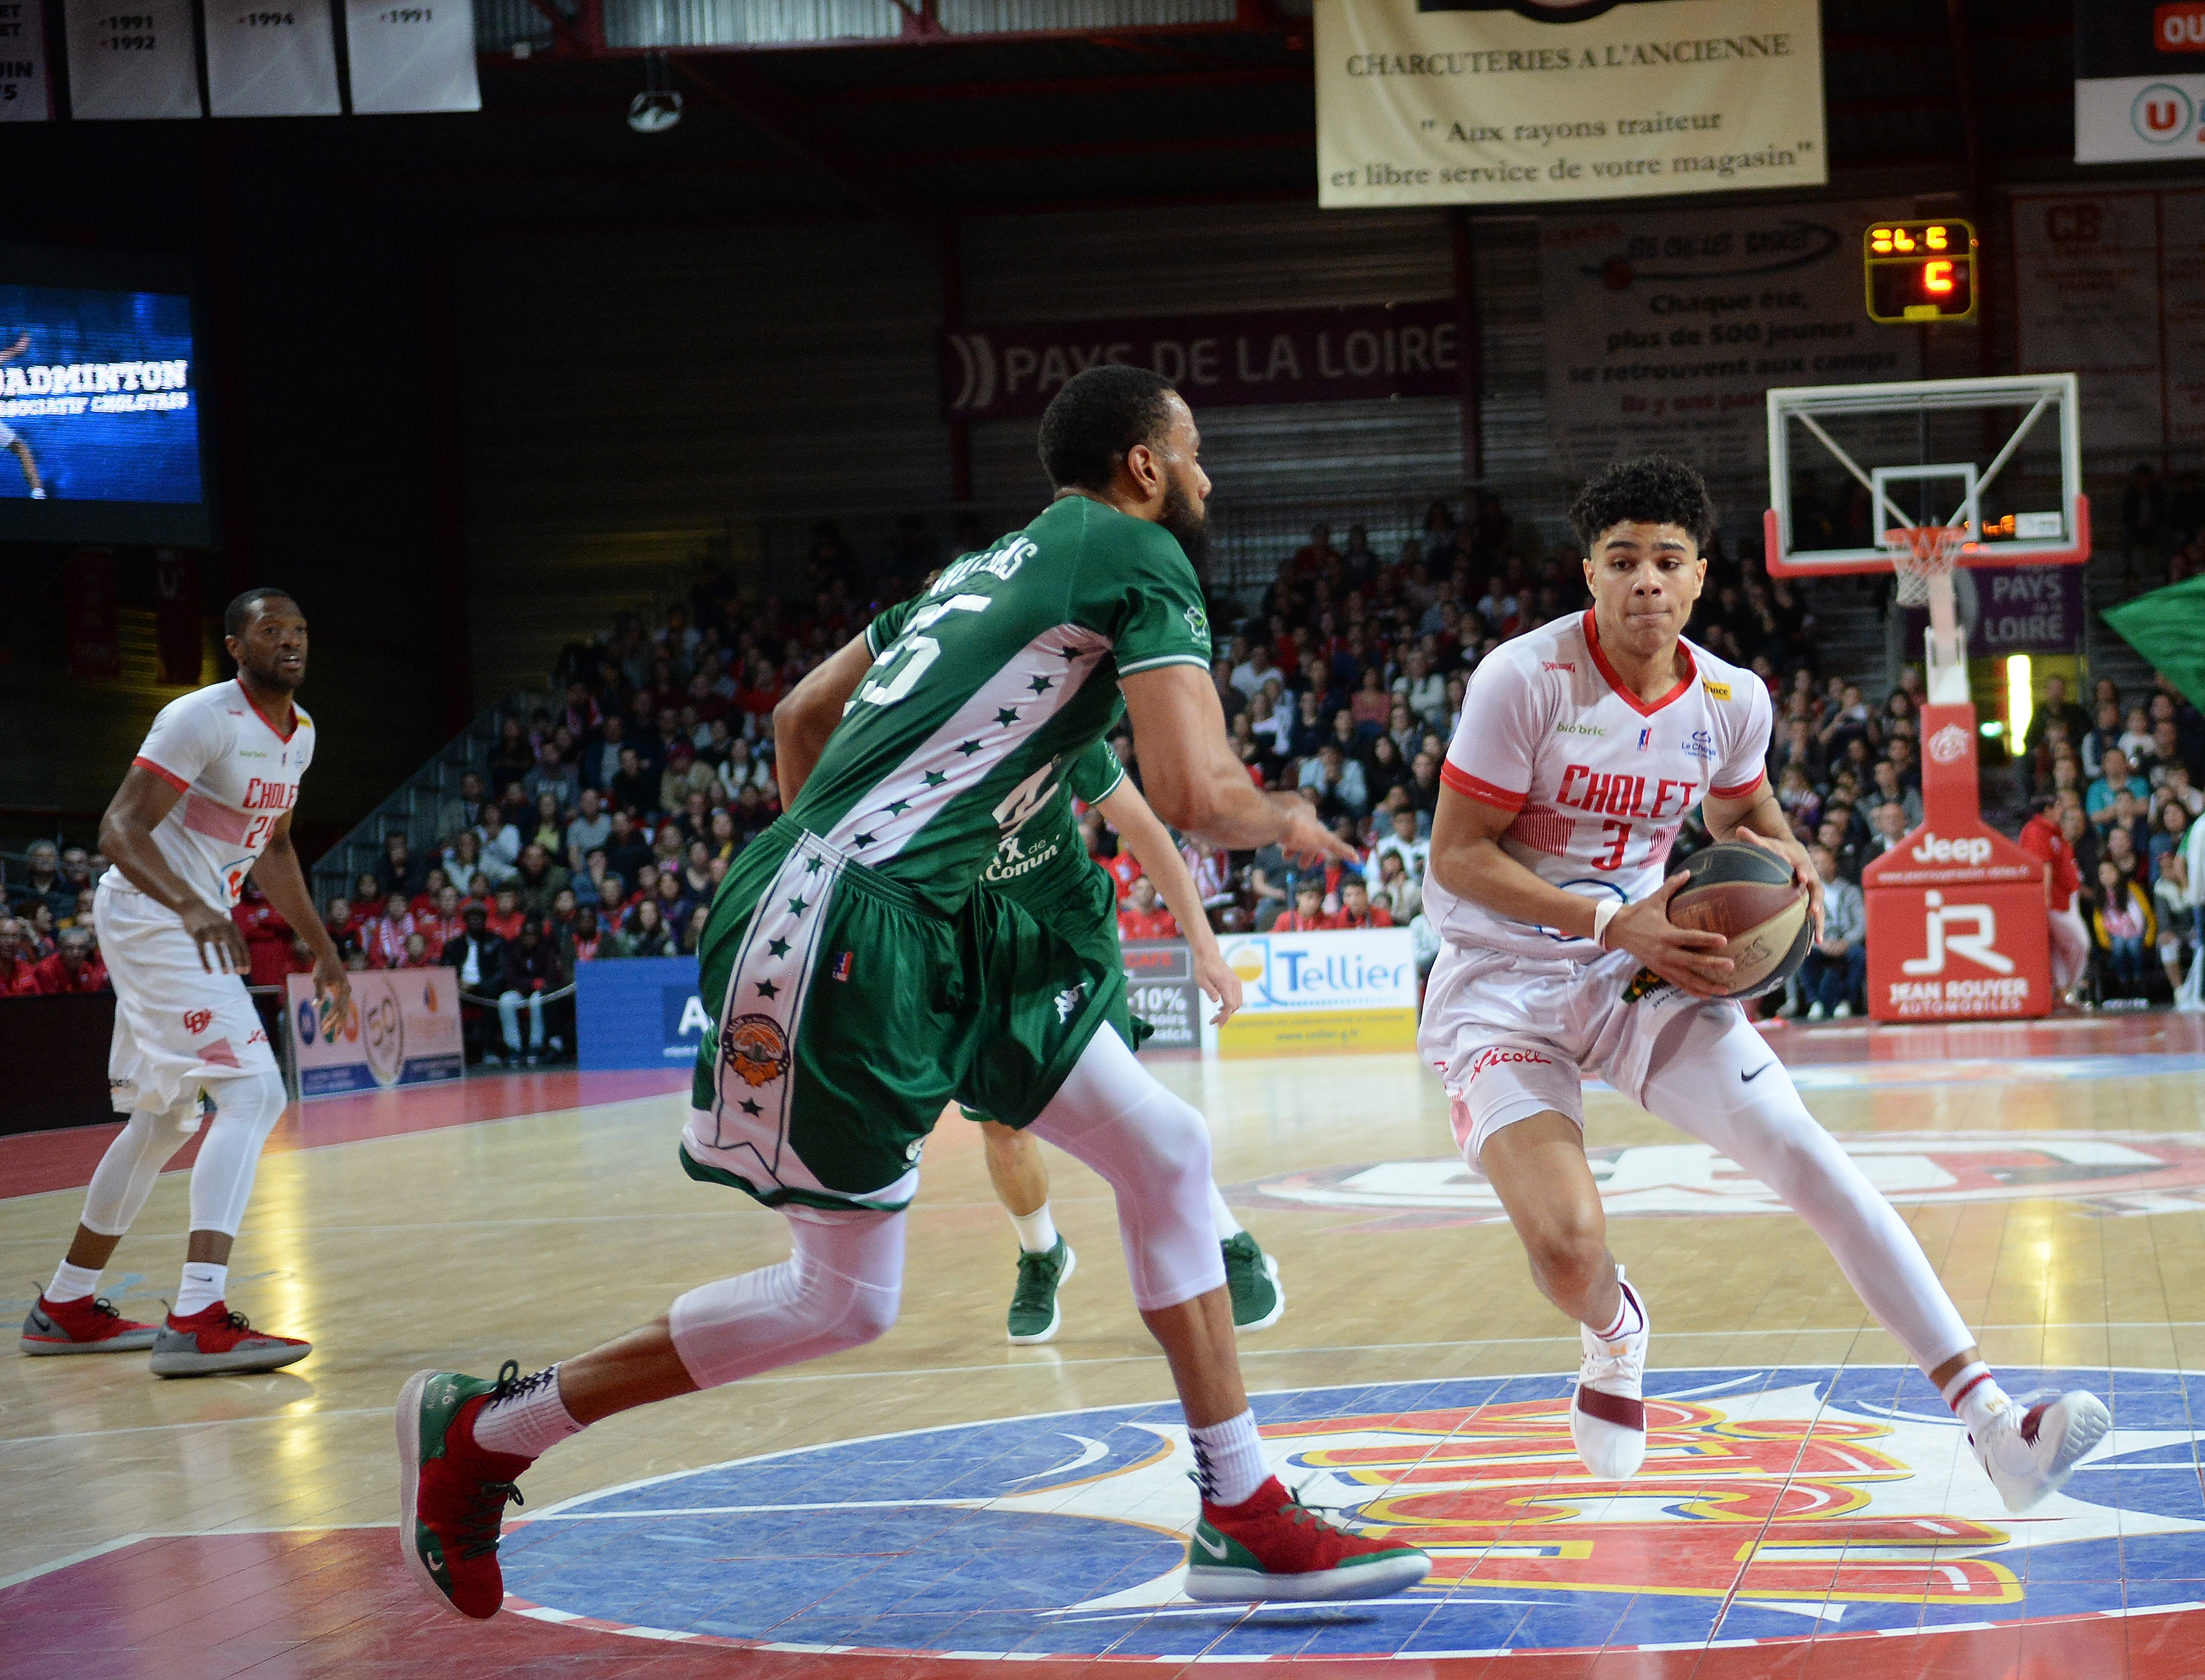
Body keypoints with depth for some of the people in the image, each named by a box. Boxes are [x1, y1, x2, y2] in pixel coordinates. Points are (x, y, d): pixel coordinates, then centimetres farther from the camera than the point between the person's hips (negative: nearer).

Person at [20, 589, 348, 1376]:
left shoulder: (299, 734, 10)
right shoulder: (202, 720, -18)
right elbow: (120, 828, -24)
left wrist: (323, 948, 23)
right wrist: (192, 907, -40)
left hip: (193, 927, 10)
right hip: (150, 918, -10)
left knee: (165, 1121, 19)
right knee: (253, 1095, -22)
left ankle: (65, 1307, 32)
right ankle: (197, 1322, -31)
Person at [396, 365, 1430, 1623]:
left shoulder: (987, 564, 21)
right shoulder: (1141, 556, -5)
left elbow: (804, 713, 26)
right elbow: (1198, 797, -14)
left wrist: (824, 853, 32)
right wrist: (1288, 824, 7)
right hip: (844, 930, -10)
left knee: (1165, 1150, 7)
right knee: (845, 1300, 0)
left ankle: (1245, 1517, 11)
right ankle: (481, 1430, 13)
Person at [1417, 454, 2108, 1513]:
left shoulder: (1730, 701, -1)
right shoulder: (1527, 679, -17)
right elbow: (1457, 853, -15)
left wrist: (1782, 853, -4)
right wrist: (1612, 923, -23)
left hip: (1646, 970, 4)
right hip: (1503, 987, -4)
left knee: (1805, 1154, -13)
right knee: (1568, 1247, -22)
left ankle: (1991, 1422, -14)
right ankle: (1612, 1329, 19)